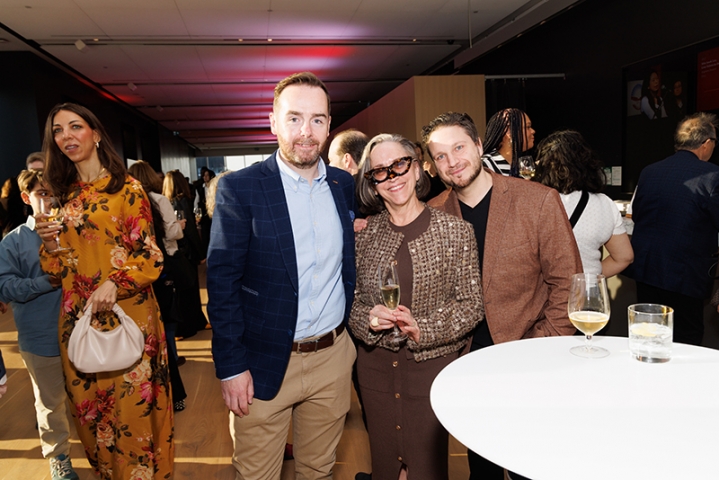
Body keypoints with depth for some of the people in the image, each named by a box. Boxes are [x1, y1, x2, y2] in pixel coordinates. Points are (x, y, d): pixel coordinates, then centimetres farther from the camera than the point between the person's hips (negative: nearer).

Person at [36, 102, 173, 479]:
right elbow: (59, 271, 13)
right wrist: (50, 242, -7)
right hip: (78, 318, 5)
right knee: (90, 410, 13)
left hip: (126, 315, -5)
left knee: (132, 408, 2)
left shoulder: (127, 188, -4)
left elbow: (148, 256, -8)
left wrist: (115, 283, -25)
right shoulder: (64, 197, 12)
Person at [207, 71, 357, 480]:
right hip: (264, 363, -3)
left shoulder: (344, 185, 4)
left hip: (333, 358, 4)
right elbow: (222, 282, -10)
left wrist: (351, 330, 8)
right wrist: (231, 366, -12)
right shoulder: (239, 189, -10)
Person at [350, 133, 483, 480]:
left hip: (431, 363, -3)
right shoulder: (365, 233, 0)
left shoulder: (456, 232, -8)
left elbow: (472, 305, -6)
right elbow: (351, 299, 6)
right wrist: (368, 319, -15)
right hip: (375, 365, 3)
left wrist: (422, 328, -19)